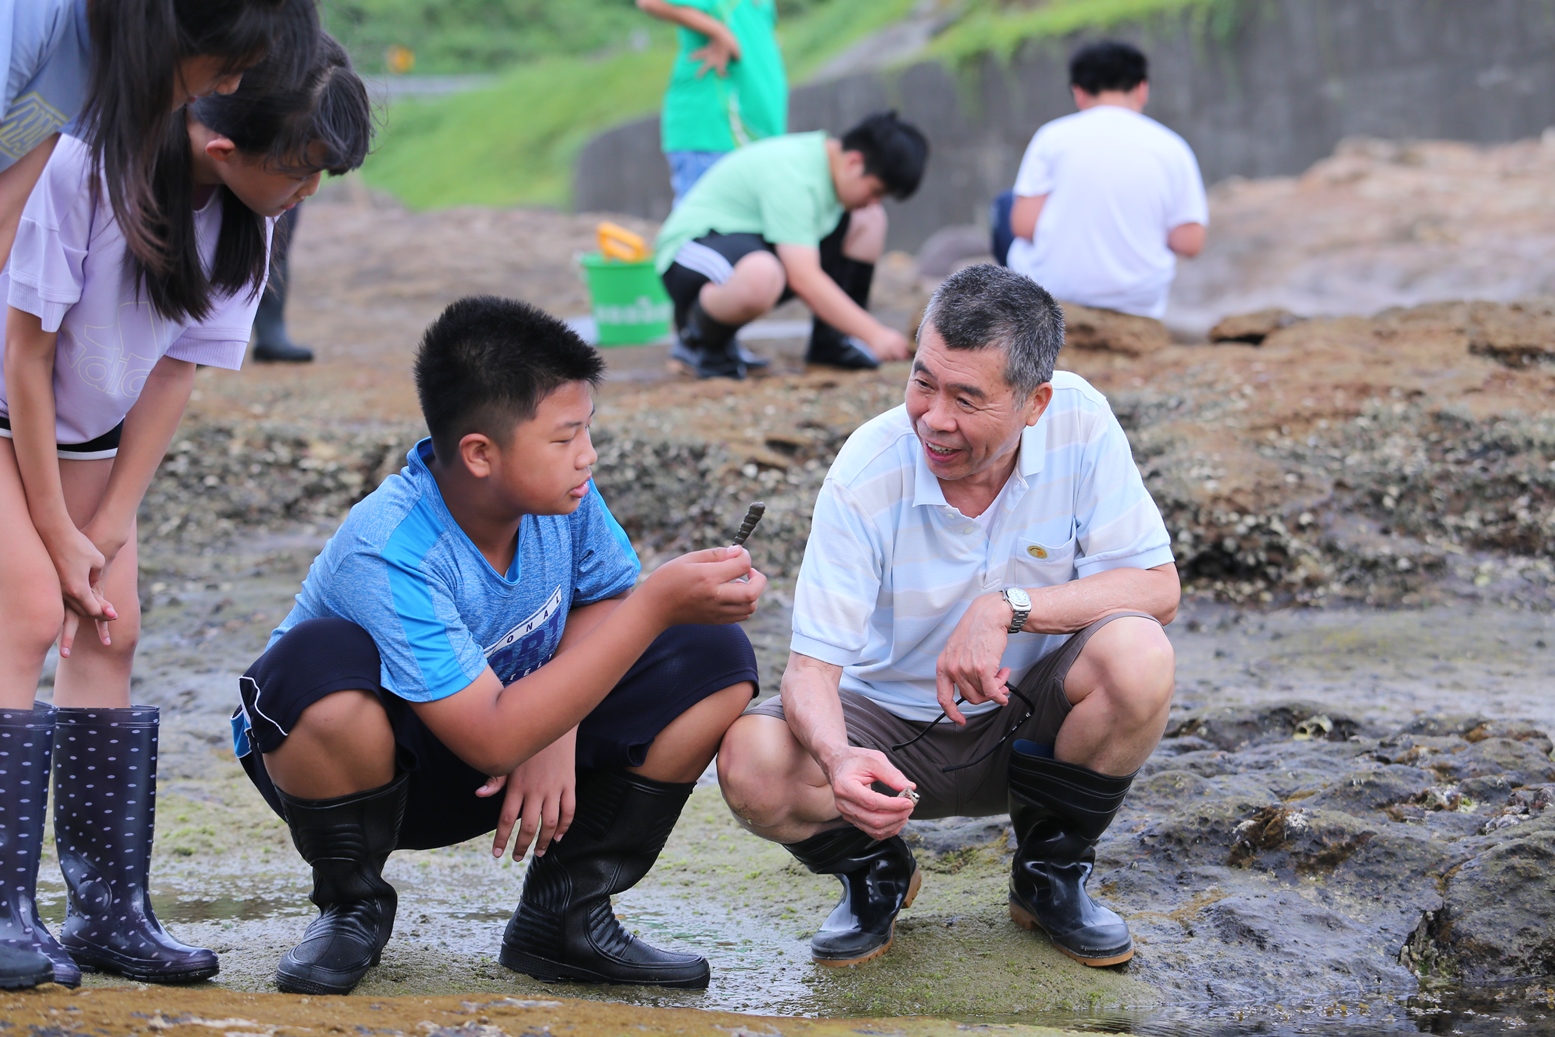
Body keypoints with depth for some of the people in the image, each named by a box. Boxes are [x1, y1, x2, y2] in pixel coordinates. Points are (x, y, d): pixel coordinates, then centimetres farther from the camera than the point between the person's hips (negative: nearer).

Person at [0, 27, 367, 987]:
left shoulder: (249, 213, -12)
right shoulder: (86, 164, -31)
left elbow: (177, 370, -5)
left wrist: (109, 527, -8)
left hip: (92, 425, 6)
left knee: (110, 632, -2)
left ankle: (109, 911, 2)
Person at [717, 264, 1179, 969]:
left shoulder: (1079, 423, -18)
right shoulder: (865, 476, -21)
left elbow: (1157, 587, -15)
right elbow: (812, 666, -22)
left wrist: (1006, 609, -29)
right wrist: (839, 758, -45)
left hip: (1026, 719, 1)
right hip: (893, 729, -1)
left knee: (1138, 657, -31)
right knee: (752, 765, -31)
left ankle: (1051, 874, -2)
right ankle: (877, 872, 6)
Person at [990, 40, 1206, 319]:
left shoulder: (1054, 136, -7)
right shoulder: (1173, 148, -4)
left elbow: (1024, 226, -10)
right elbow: (1190, 244, -7)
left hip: (1053, 286, -2)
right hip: (1139, 303, 2)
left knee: (1006, 203, 27)